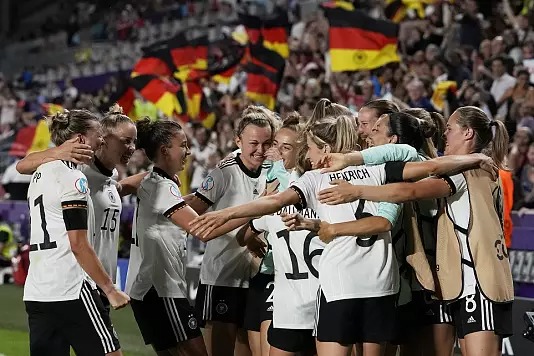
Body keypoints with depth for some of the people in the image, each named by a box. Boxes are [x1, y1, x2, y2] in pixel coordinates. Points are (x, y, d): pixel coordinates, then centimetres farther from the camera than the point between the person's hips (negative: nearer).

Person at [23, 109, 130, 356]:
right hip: (70, 290, -8)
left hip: (36, 293, 9)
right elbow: (78, 245, -14)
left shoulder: (40, 175, 16)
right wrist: (110, 289, -12)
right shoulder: (73, 178, -9)